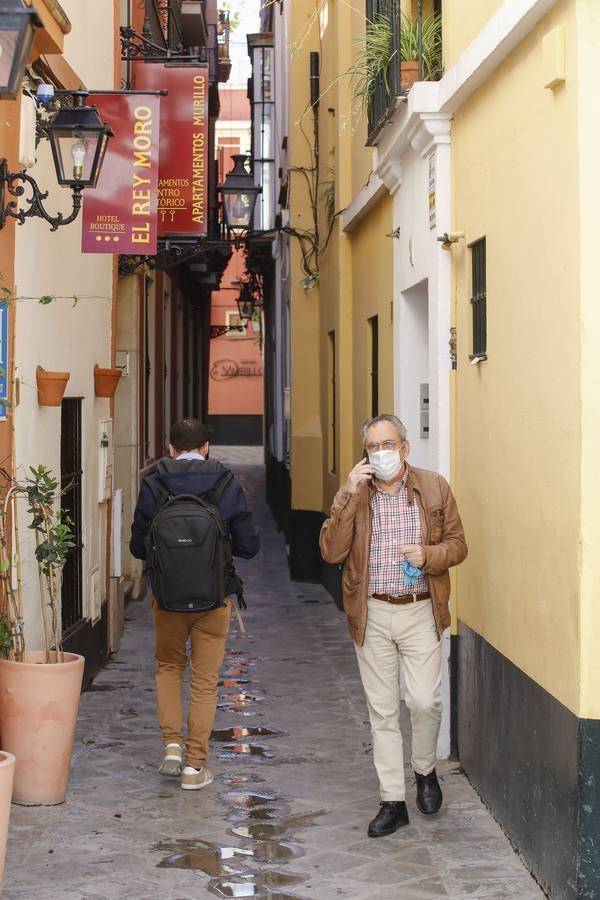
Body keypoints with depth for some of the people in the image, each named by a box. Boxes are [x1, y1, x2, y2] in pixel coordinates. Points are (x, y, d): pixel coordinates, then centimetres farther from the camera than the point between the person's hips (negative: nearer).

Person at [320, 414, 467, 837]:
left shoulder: (434, 487, 1)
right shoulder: (353, 494, 1)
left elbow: (457, 544, 5)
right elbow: (331, 552, -10)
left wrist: (429, 555, -16)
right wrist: (349, 496, -18)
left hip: (420, 613, -1)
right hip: (372, 615, 1)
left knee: (425, 701, -8)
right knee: (382, 710, 6)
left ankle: (425, 770, 22)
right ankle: (393, 801, 15)